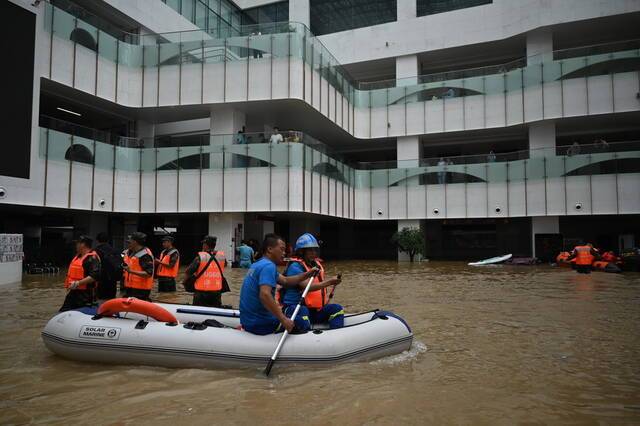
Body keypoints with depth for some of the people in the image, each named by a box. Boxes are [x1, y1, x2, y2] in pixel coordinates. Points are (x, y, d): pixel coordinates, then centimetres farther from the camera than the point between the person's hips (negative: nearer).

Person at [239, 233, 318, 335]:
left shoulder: (258, 264, 12)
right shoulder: (268, 266, -18)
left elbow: (285, 281, 14)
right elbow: (264, 295, -32)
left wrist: (306, 275, 3)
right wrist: (283, 320, -30)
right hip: (260, 325, -9)